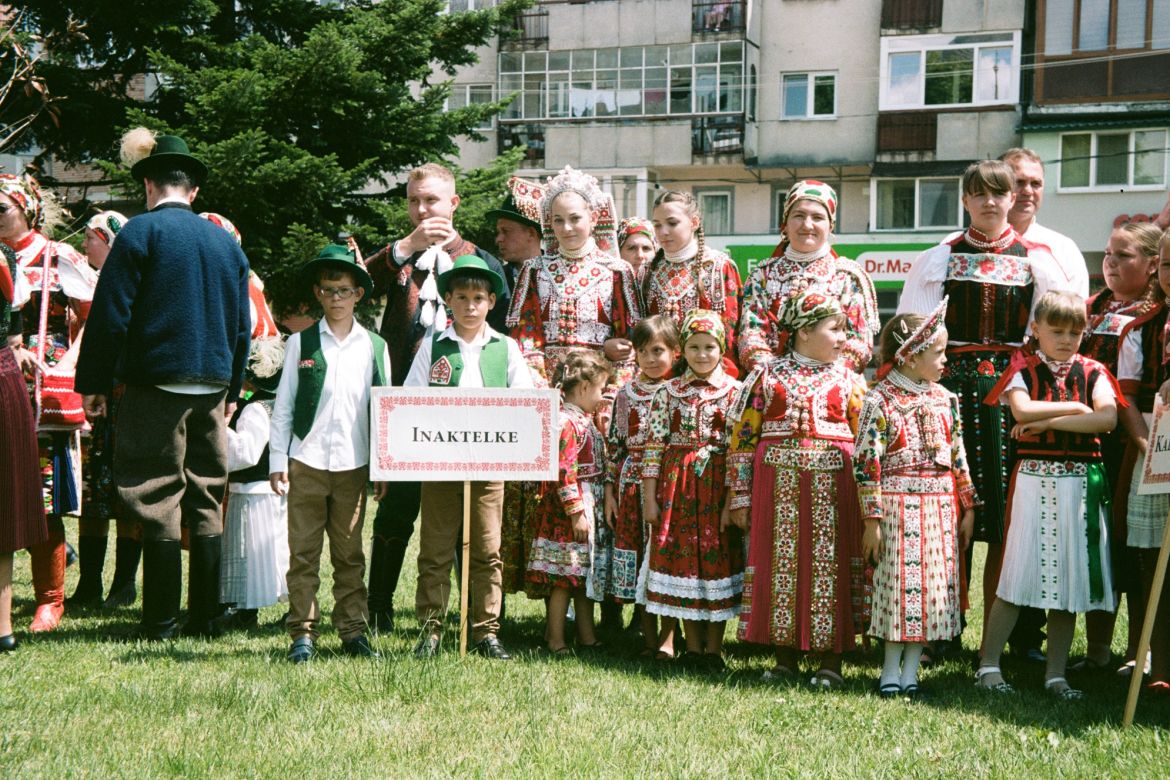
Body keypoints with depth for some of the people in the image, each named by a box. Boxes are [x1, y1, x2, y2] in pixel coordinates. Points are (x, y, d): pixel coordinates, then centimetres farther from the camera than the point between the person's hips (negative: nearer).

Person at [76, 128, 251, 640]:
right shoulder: (225, 241, 12)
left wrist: (93, 383, -3)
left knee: (158, 504, -2)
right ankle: (205, 617, 12)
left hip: (155, 384, -5)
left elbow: (109, 314, -9)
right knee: (206, 505, 9)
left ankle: (160, 624, 0)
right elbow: (242, 326, 17)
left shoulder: (140, 232, -5)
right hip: (213, 386, 5)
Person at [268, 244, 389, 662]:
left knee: (350, 553, 6)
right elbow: (283, 405, 5)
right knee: (303, 552, 2)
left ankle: (353, 630, 13)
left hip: (354, 464, 1)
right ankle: (303, 632, 9)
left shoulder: (374, 347, 7)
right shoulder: (300, 343, 4)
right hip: (305, 462, -1)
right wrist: (278, 461, 0)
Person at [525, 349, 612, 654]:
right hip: (567, 513, -10)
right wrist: (576, 511, -22)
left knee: (585, 574, 15)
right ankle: (556, 640, 4)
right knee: (564, 576, -3)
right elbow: (563, 471, -22)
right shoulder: (566, 423, -18)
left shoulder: (585, 422, 15)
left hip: (588, 510, 10)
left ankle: (586, 636, 23)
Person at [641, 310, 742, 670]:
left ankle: (713, 648, 12)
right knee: (681, 558, 5)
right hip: (676, 486, 2)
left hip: (717, 487, -2)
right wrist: (650, 497, -2)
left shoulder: (734, 392, -1)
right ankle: (692, 647, 16)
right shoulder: (669, 391, 5)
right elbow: (654, 445, 2)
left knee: (717, 558, 1)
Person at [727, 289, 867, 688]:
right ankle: (785, 655, 15)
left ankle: (831, 659, 11)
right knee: (780, 560, 3)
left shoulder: (849, 381, 8)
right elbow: (742, 437, 3)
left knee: (830, 562, 1)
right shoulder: (768, 376, 4)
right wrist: (740, 496, -1)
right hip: (778, 482, 0)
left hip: (833, 487, 0)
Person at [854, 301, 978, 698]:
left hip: (941, 508, 5)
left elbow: (958, 455, 13)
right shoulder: (880, 401, -9)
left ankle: (911, 671, 15)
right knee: (899, 585, -2)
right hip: (898, 505, -5)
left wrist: (967, 508, 11)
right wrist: (872, 519, -13)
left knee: (933, 588, 6)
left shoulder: (945, 399, 8)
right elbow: (867, 462, -11)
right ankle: (891, 671, 10)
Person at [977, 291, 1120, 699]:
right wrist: (1077, 408, -10)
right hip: (1033, 479, -2)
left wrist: (1049, 421, -14)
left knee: (1069, 576, 6)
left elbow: (1108, 418, -11)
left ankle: (1055, 673, 15)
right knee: (1018, 573, -3)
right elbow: (1022, 410, -16)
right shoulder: (1023, 370, 4)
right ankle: (988, 664, 6)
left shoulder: (1092, 372, 7)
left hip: (1082, 484, 2)